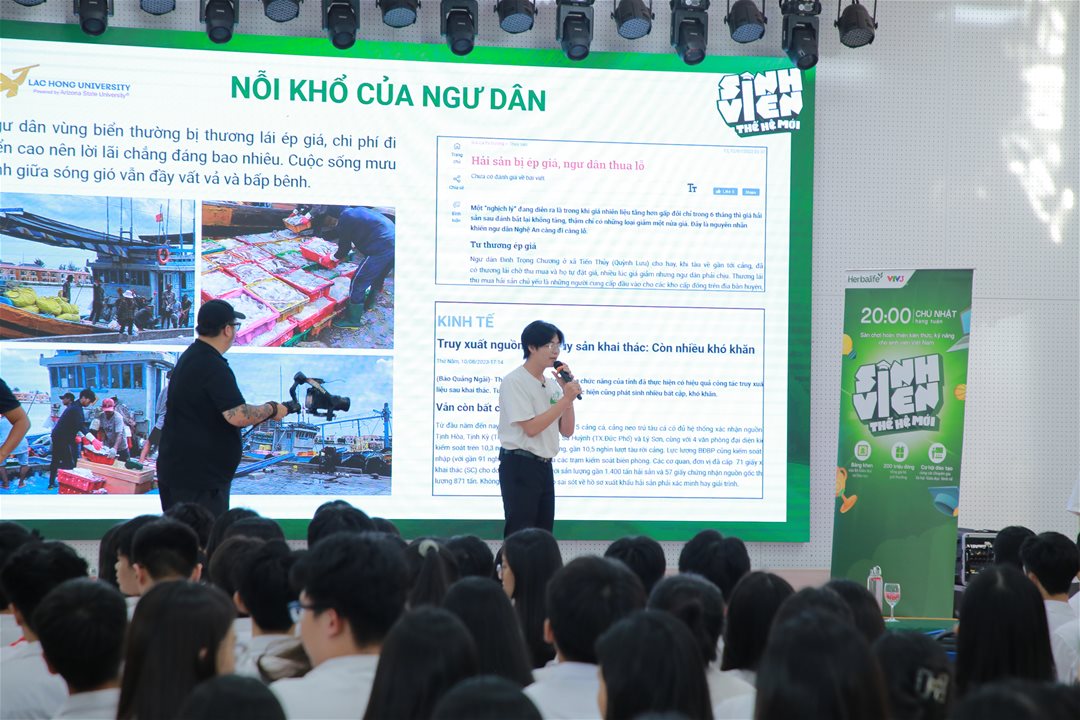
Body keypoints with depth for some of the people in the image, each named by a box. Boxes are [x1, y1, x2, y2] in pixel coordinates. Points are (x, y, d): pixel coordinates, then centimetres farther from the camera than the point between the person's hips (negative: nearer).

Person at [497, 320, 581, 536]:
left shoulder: (551, 385, 14)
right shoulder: (514, 381, -10)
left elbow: (567, 431, 9)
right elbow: (531, 428, -18)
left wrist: (568, 393, -2)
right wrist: (565, 399, -18)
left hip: (544, 467, 8)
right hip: (519, 466, -8)